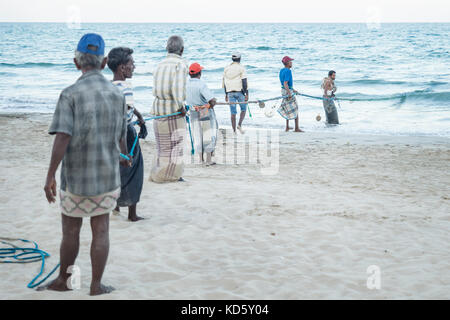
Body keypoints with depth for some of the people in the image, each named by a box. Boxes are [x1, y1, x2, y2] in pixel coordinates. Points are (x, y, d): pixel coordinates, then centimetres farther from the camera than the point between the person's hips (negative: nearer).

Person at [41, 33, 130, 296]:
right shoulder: (117, 95, -1)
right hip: (107, 175, 2)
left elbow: (62, 138, -19)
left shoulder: (70, 95, -12)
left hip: (75, 176, -2)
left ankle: (63, 280, 28)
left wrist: (50, 176, -14)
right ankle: (96, 286, 16)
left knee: (71, 230, 13)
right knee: (101, 231, 10)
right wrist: (124, 158, 28)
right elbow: (121, 138, 7)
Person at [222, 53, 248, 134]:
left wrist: (226, 95, 18)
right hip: (239, 92, -3)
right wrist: (247, 94, -9)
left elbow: (224, 83, 12)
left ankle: (234, 131, 5)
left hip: (230, 92, 3)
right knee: (243, 109, 14)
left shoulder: (226, 69, 10)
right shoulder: (241, 68, -3)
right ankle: (239, 125, -6)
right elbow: (244, 82, -10)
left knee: (233, 112, 6)